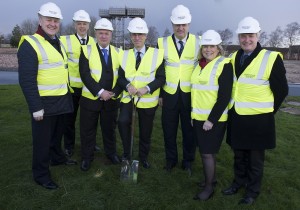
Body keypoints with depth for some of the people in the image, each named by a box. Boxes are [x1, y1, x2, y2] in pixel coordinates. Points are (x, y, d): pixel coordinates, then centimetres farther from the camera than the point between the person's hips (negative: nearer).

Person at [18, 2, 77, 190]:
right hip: (44, 103, -7)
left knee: (58, 134, 22)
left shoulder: (58, 43, 11)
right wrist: (35, 107, -22)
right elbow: (26, 80, -21)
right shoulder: (30, 44, -16)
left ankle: (58, 158, 43)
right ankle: (41, 174, 21)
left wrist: (67, 94, 19)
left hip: (61, 101, 8)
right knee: (42, 139, 5)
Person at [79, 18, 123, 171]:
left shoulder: (118, 52, 6)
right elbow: (85, 75, -13)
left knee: (110, 128, 15)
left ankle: (111, 152, 35)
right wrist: (100, 92, -21)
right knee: (88, 130, 8)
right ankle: (86, 157, 25)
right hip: (90, 98, -2)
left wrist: (114, 92, -12)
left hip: (112, 99, 2)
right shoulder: (87, 51, -3)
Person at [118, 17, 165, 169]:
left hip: (147, 99, -1)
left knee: (145, 131, 10)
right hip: (128, 97, 1)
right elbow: (120, 77, 3)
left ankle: (143, 157, 35)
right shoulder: (124, 55, 5)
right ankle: (126, 152, 0)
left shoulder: (157, 54, -4)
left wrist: (147, 88, -23)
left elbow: (161, 78, -7)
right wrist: (128, 86, -19)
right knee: (123, 121, -24)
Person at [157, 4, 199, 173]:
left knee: (189, 130, 10)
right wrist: (159, 94, 3)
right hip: (169, 95, 1)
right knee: (169, 130, 10)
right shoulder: (163, 43, 2)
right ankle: (171, 159, 30)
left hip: (191, 95, 0)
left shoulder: (199, 42, 0)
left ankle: (188, 161, 28)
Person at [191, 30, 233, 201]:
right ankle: (212, 178, 35)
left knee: (207, 153, -1)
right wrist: (193, 114, 13)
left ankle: (209, 187, 17)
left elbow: (224, 97, -17)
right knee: (208, 151, 17)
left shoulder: (224, 65, -12)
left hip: (213, 119, -7)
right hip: (199, 117, 7)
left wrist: (211, 119, -19)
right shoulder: (200, 65, 9)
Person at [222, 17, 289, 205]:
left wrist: (268, 111, 0)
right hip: (236, 118, 5)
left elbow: (282, 90, -6)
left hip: (258, 119, -5)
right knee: (239, 155, 20)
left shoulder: (271, 59, -12)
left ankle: (253, 191, 30)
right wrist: (235, 107, 9)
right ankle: (239, 182, 40)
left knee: (255, 158, 12)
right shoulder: (234, 58, 5)